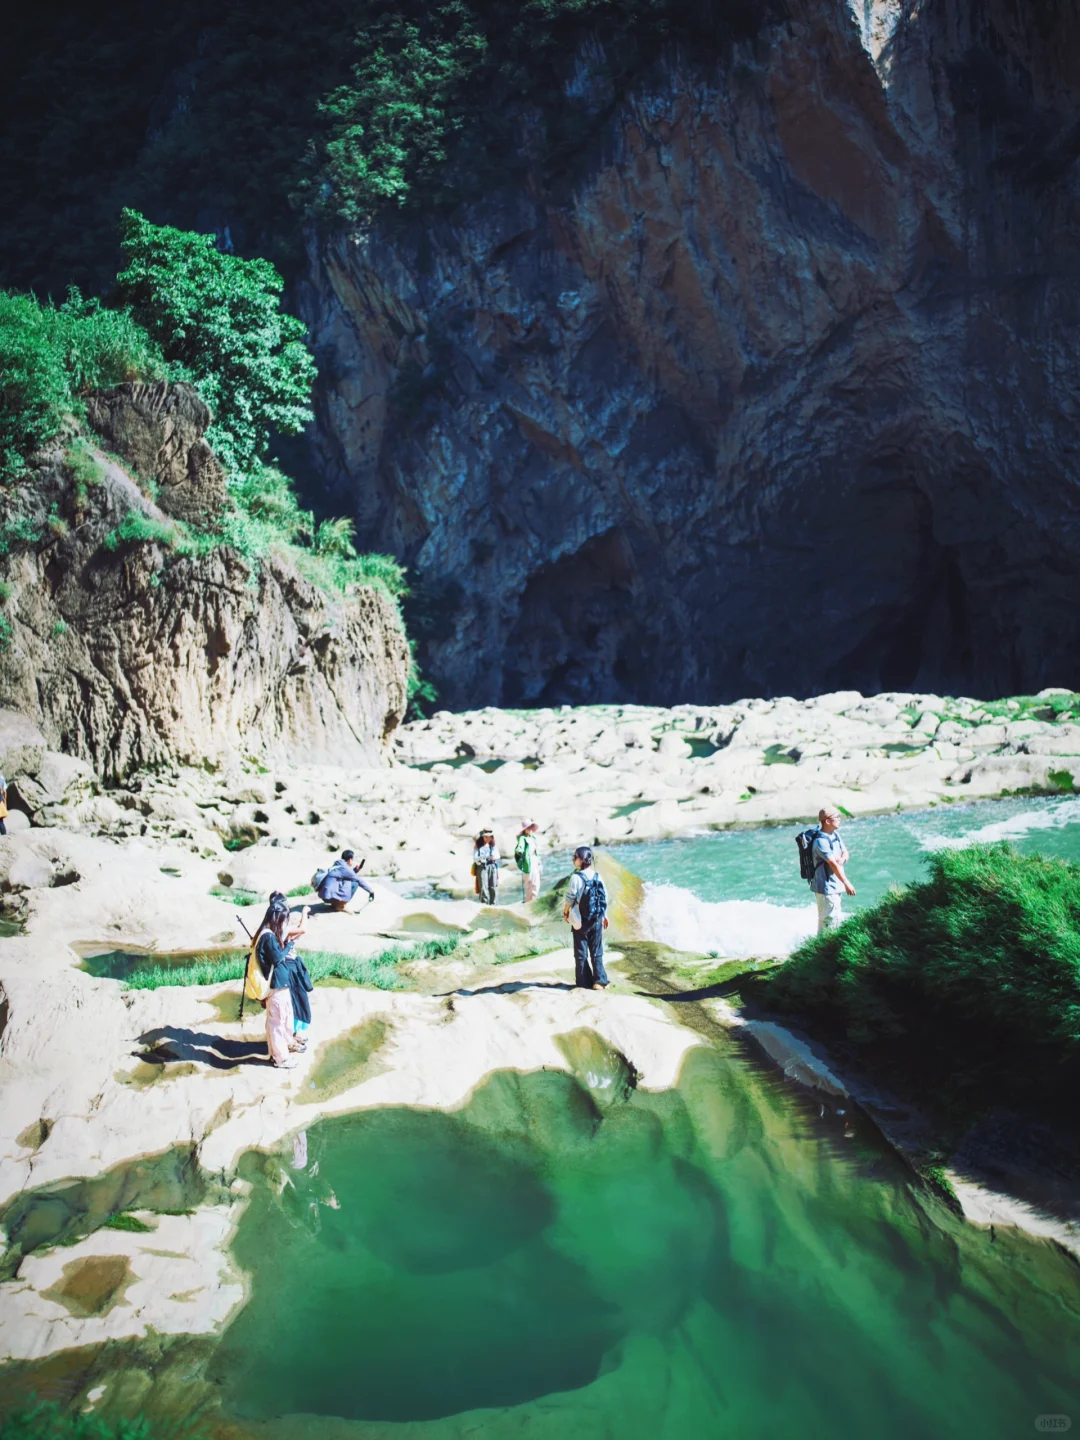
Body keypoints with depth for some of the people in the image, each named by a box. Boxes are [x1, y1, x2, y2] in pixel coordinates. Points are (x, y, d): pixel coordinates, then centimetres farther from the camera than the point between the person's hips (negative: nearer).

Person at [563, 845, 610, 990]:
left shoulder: (576, 877, -15)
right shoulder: (597, 876, 2)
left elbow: (570, 898, -13)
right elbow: (604, 897, 6)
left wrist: (565, 912, 3)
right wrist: (605, 916, 16)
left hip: (581, 920, -4)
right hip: (596, 920, 4)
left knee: (581, 952, 6)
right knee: (597, 952, 9)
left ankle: (583, 981, 8)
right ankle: (599, 980, 6)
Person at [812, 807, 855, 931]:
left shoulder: (835, 834, 7)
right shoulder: (821, 841, -22)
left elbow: (845, 853, 8)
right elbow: (833, 864, -27)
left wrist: (842, 859, -18)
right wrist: (847, 883, -30)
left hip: (837, 885, 10)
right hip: (826, 888, -10)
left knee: (837, 918, 19)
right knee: (829, 921, -7)